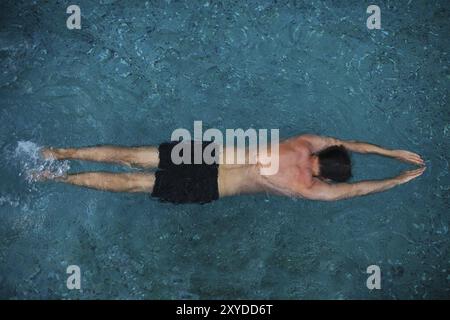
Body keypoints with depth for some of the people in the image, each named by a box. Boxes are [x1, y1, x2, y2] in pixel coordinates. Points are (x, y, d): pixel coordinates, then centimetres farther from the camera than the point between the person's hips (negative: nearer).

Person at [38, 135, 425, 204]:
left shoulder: (306, 143, 4)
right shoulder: (309, 190, -9)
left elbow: (348, 143, 16)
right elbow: (357, 190, 0)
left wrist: (394, 151, 20)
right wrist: (403, 178, 9)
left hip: (208, 150, 5)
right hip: (206, 188, -5)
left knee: (129, 157, 9)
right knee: (133, 183, 2)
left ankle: (60, 153, 14)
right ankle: (59, 177, 7)